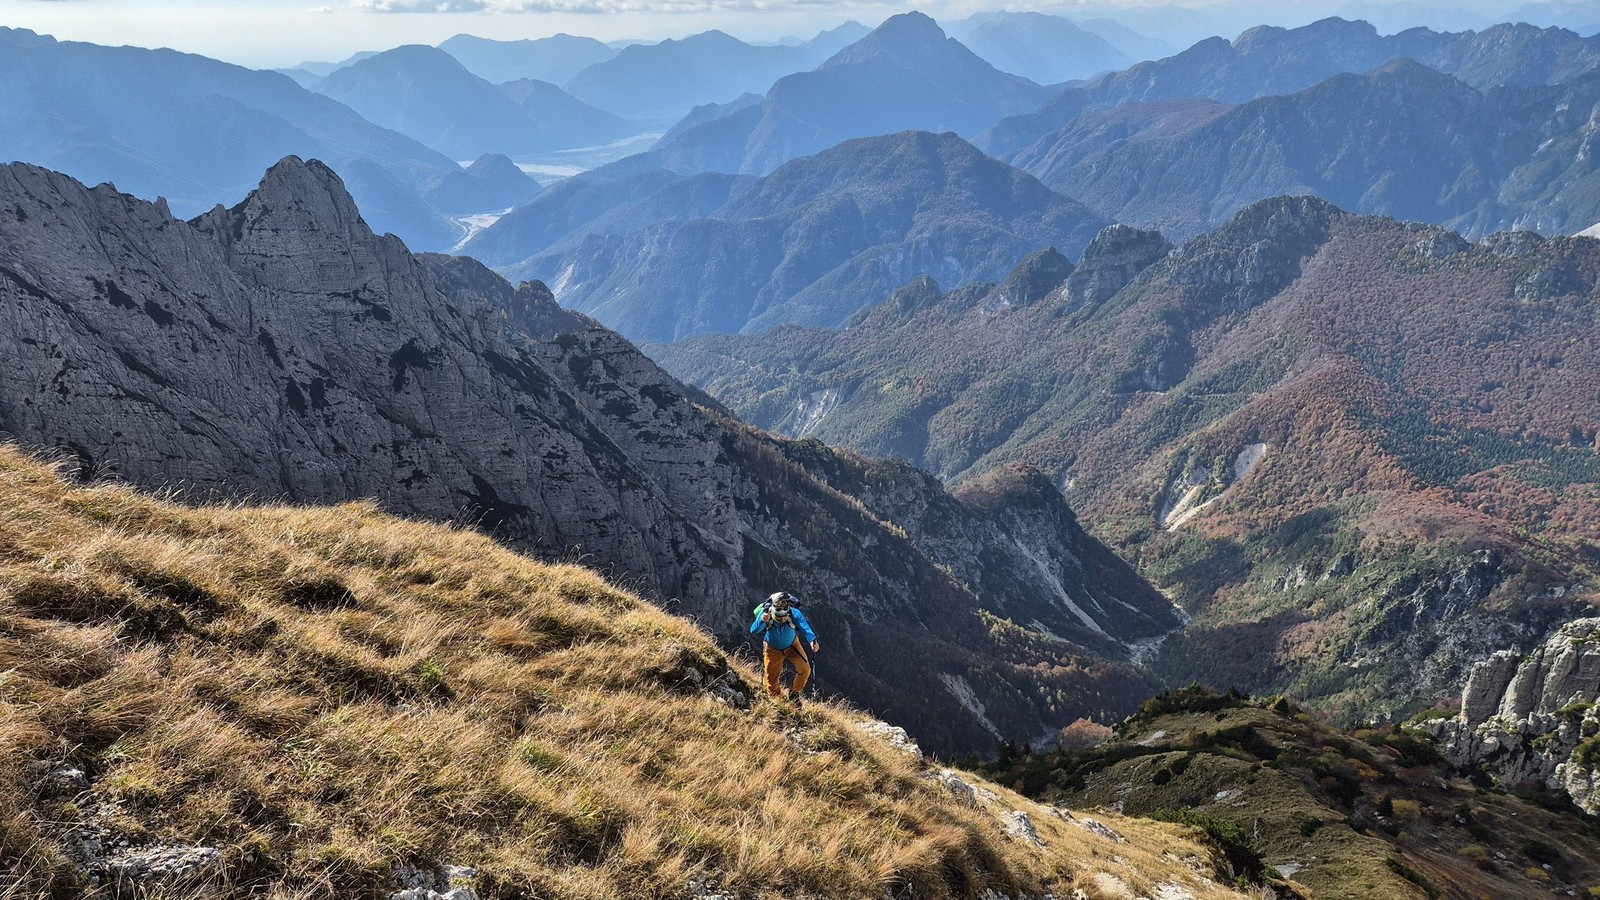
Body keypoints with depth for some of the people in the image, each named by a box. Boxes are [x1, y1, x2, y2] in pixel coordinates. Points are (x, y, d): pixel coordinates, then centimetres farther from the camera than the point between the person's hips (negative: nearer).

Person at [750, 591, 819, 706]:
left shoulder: (794, 613, -32)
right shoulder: (765, 613, -32)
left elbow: (805, 627, -46)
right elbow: (753, 630, -43)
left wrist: (812, 640, -66)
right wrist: (762, 621, -63)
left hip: (792, 645, 1)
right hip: (773, 649, -1)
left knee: (805, 670, -14)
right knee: (772, 681, 0)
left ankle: (794, 693, 13)